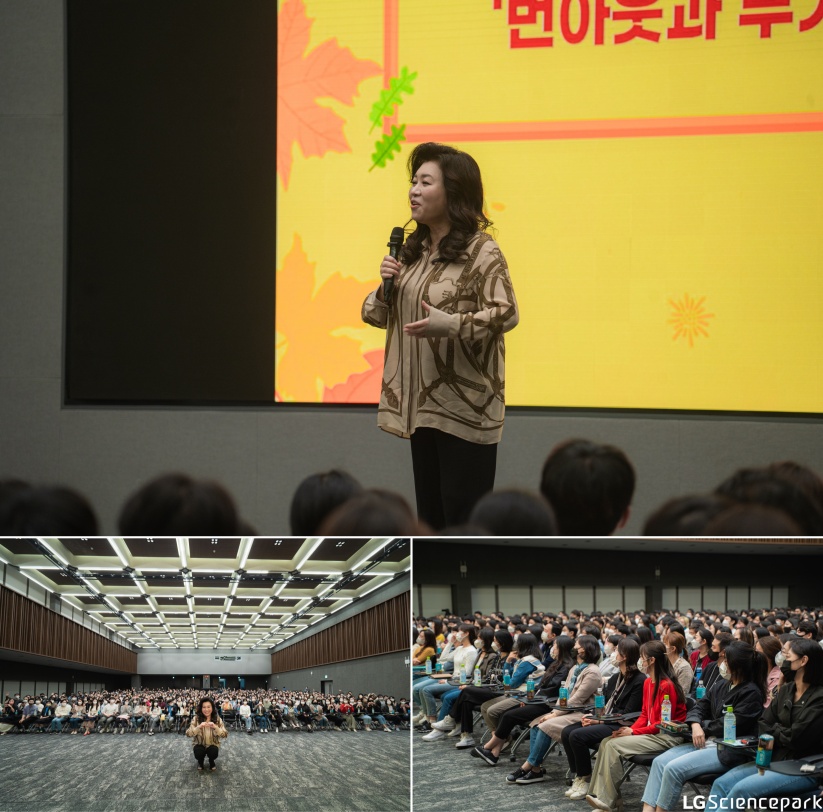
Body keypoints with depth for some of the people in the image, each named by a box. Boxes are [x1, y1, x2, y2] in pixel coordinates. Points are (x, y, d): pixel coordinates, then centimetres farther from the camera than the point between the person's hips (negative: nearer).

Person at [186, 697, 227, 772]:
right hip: (200, 744, 0)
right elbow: (188, 734, -21)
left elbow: (225, 734, -18)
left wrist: (215, 727, -36)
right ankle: (200, 762, 7)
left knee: (213, 753, -31)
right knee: (198, 753, -31)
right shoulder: (196, 718, -13)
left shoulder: (217, 718, -11)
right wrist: (198, 727, -38)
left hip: (213, 744, 0)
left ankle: (211, 762, 7)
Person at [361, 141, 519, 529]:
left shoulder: (481, 251, -9)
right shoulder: (413, 251, 14)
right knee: (429, 512, 13)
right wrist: (387, 287, -3)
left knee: (463, 513, -6)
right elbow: (377, 315, 19)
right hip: (421, 402, 8)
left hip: (465, 405, -8)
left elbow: (506, 314, -18)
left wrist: (449, 325, -30)